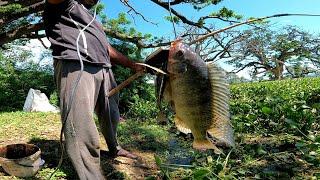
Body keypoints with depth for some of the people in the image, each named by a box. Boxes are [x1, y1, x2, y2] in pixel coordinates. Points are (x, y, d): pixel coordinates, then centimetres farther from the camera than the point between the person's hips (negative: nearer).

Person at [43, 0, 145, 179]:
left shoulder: (92, 19, 36)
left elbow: (108, 49, 33)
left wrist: (133, 65, 30)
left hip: (104, 70, 8)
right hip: (76, 67, -8)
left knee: (111, 115, 16)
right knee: (81, 130, -14)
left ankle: (114, 148, 39)